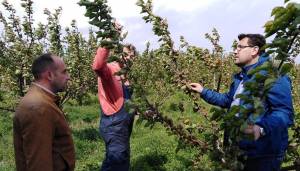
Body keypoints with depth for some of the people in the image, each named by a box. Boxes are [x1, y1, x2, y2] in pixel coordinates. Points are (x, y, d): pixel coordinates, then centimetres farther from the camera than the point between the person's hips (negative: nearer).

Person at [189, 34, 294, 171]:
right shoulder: (240, 77, 13)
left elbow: (284, 112, -28)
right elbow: (228, 100, 25)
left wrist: (261, 128, -45)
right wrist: (203, 91, 18)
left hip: (265, 153, -9)